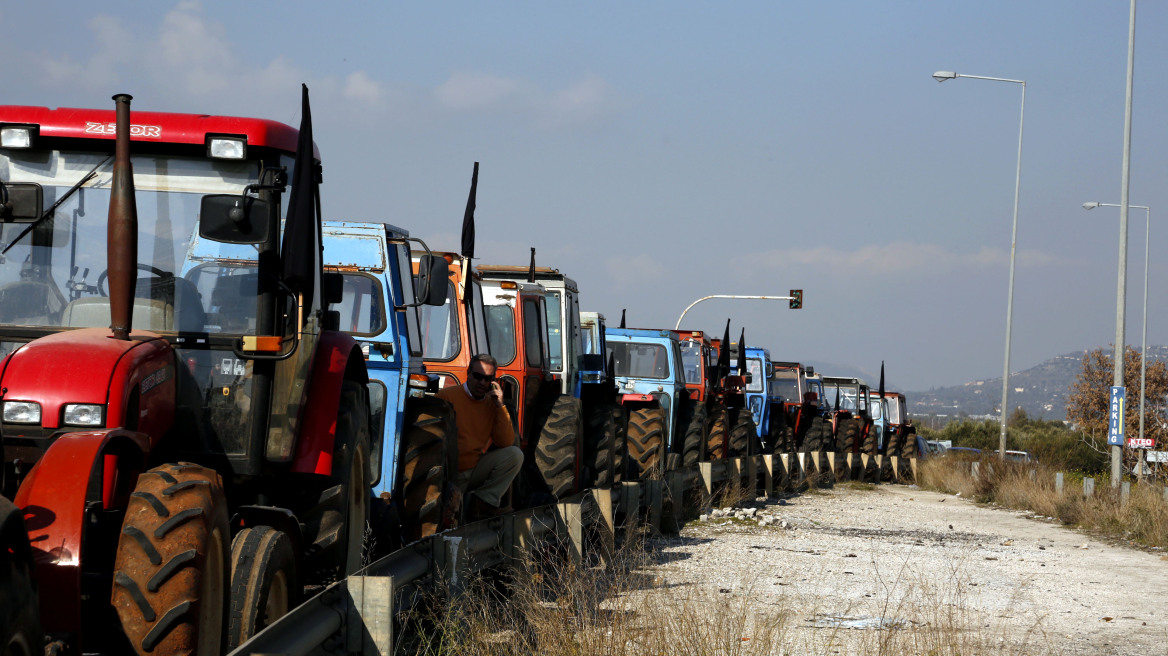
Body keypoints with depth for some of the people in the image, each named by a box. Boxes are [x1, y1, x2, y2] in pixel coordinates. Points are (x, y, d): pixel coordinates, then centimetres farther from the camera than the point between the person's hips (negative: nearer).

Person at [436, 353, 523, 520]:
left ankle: (482, 502, -14)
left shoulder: (491, 403, 7)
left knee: (515, 455, -16)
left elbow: (506, 442, -3)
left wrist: (500, 407, -10)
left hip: (475, 471, 5)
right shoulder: (448, 396, -4)